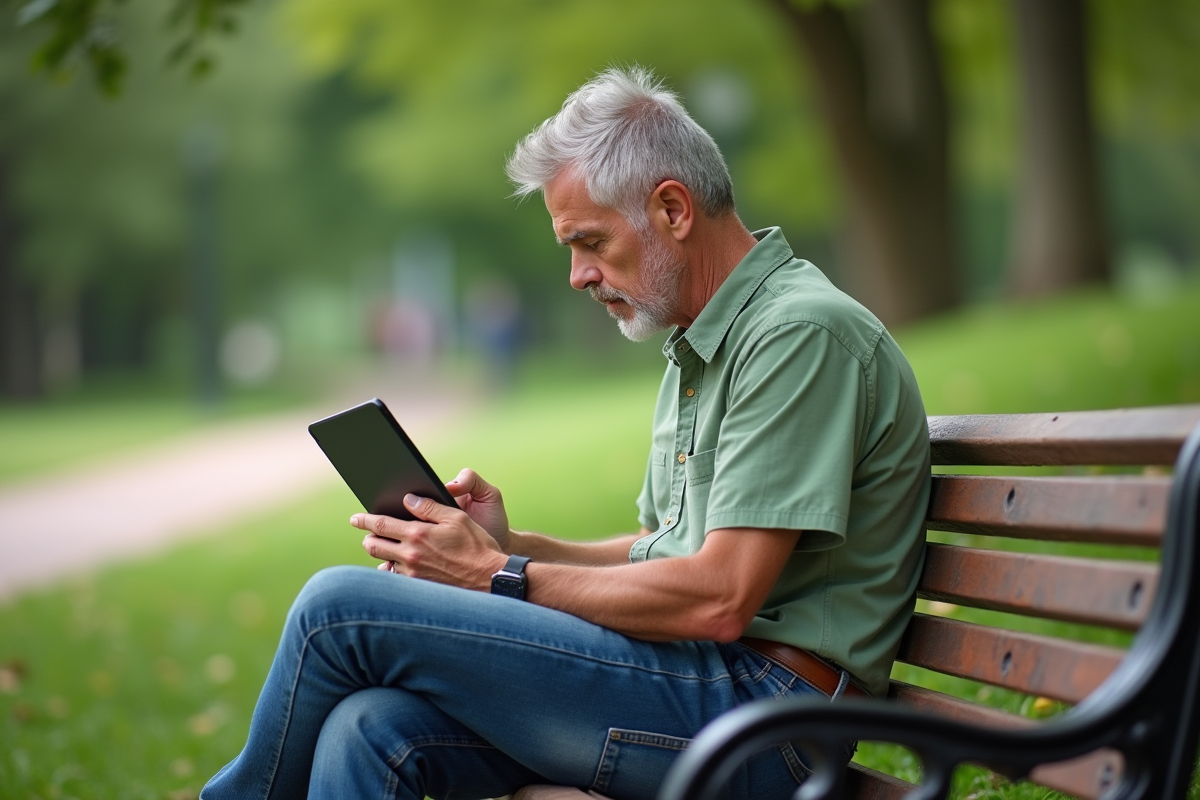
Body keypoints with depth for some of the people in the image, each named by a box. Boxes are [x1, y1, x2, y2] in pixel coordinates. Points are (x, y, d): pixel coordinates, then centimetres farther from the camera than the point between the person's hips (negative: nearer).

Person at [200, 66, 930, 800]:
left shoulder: (803, 332, -14)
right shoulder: (703, 345, 19)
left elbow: (718, 600, -20)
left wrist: (501, 577, -11)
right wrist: (512, 545, 7)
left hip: (756, 699, -9)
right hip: (692, 686, 9)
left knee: (343, 607, -13)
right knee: (370, 730, -15)